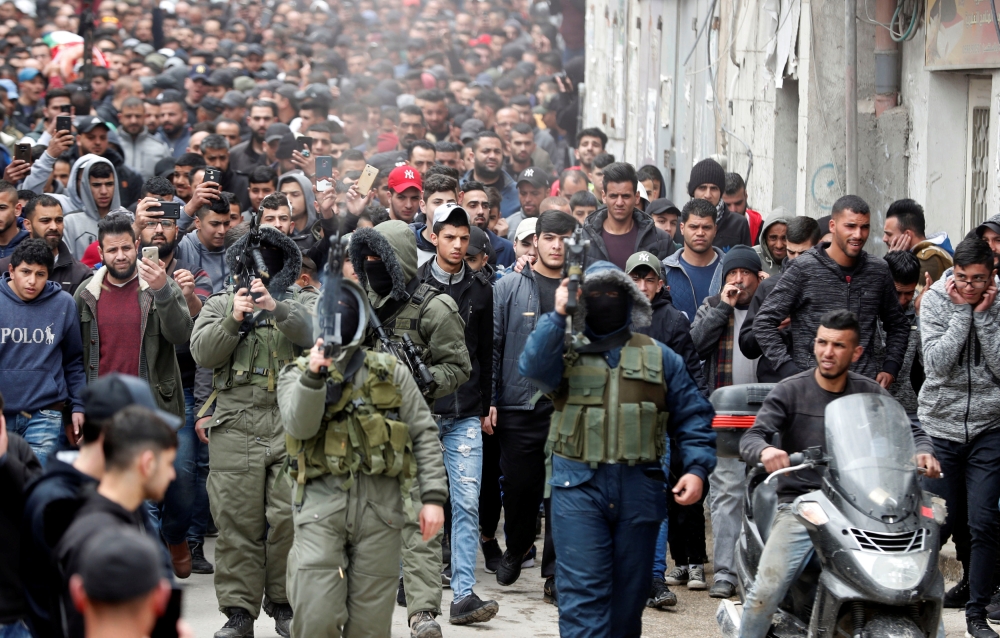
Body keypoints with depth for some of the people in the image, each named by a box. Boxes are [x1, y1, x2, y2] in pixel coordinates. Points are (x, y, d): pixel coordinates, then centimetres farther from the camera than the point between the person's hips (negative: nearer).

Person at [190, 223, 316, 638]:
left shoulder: (302, 302, 11)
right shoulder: (220, 304, 16)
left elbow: (315, 332, -10)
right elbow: (202, 353, 2)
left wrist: (276, 307, -23)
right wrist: (234, 319, -11)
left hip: (292, 426, -1)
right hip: (235, 428, 1)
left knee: (289, 518, -4)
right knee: (237, 521, -1)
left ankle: (284, 604, 9)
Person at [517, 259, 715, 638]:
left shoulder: (660, 358, 14)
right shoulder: (565, 352, 8)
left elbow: (692, 418, 11)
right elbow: (533, 368, -15)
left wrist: (696, 468, -3)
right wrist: (558, 315, -18)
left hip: (639, 489, 2)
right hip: (579, 487, -2)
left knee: (630, 591, 8)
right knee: (583, 591, -11)